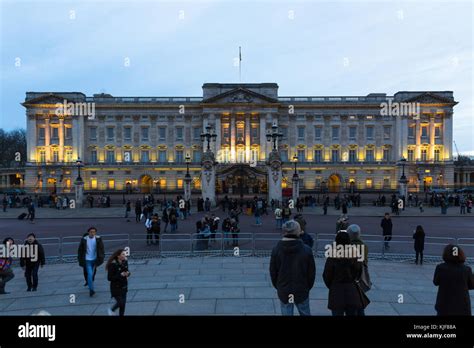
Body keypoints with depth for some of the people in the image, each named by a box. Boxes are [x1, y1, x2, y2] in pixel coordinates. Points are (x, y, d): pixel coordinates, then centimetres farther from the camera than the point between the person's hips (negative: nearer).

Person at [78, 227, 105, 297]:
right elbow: (80, 250, 1)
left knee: (92, 274, 17)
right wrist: (80, 259, 1)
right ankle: (91, 290, -9)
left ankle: (90, 286, 39)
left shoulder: (98, 239, -6)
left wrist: (101, 258, -6)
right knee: (90, 274, -12)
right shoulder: (84, 239, -8)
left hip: (95, 259, 2)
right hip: (87, 260, -2)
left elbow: (102, 248, -1)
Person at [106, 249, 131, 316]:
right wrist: (120, 275, -26)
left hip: (124, 286, 5)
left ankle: (121, 314, 27)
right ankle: (111, 310, 30)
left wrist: (127, 273, -12)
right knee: (120, 302, 0)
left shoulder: (125, 262, -3)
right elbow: (109, 278, -19)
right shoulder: (112, 264, -21)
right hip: (116, 287, -5)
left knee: (123, 303, 8)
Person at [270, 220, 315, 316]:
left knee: (286, 313, 12)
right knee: (305, 313, 18)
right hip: (302, 291, 0)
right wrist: (308, 287, 11)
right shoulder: (306, 250, -13)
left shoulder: (276, 250, -10)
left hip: (283, 292, 1)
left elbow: (273, 272, -2)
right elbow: (312, 272, -4)